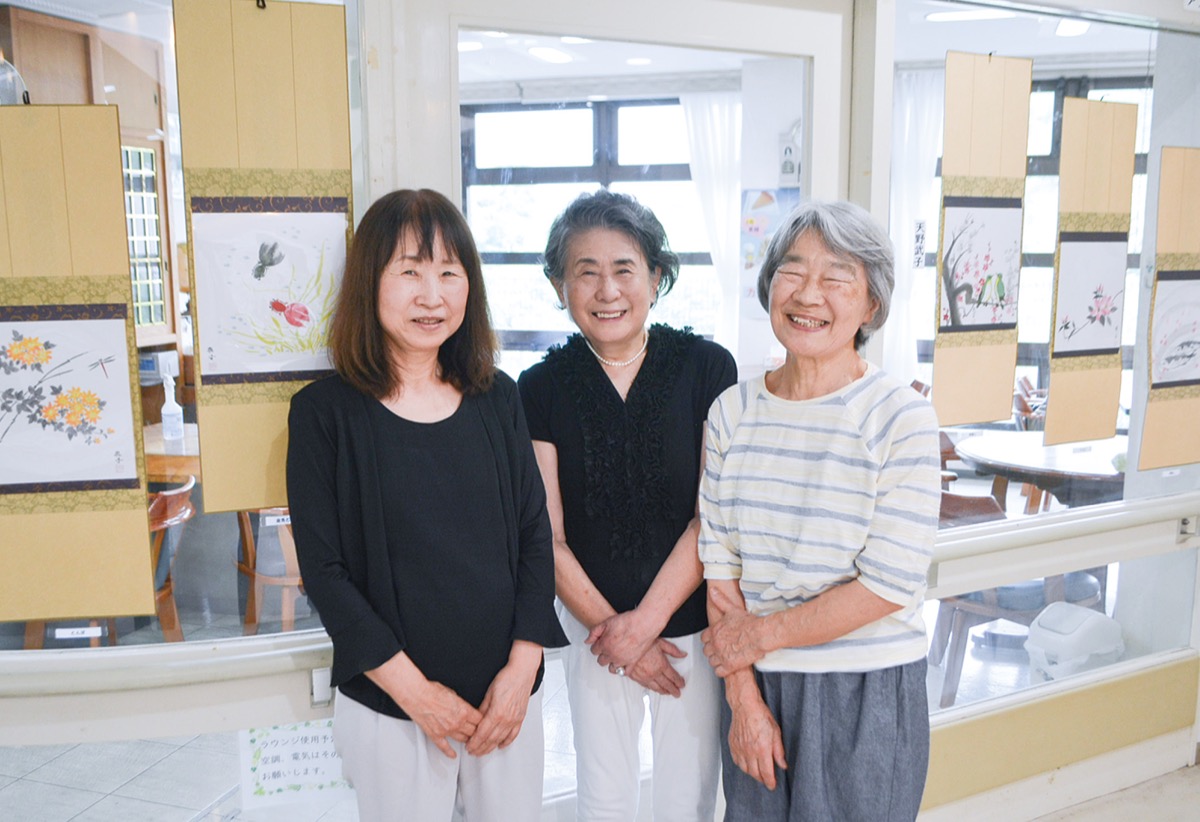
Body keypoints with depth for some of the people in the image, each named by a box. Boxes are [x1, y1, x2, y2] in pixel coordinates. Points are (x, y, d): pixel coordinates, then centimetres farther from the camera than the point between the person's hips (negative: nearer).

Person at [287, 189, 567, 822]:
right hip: (389, 705, -3)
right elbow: (324, 572, -9)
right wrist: (415, 690, -10)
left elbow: (535, 534, 3)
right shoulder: (324, 412, -8)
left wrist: (523, 667, -5)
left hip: (509, 693, 3)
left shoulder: (498, 399, 1)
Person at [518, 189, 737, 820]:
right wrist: (608, 627, -7)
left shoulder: (707, 368, -9)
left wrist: (646, 620, -12)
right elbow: (548, 537, -4)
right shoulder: (542, 389, -5)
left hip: (691, 623, -1)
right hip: (592, 627, 1)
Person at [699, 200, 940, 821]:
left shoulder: (902, 417, -12)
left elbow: (890, 585, -16)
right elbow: (718, 563, -1)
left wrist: (760, 633, -10)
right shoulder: (732, 411, -1)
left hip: (866, 695, -3)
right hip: (755, 685, 3)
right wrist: (744, 699, -5)